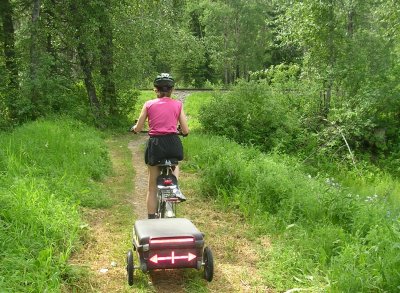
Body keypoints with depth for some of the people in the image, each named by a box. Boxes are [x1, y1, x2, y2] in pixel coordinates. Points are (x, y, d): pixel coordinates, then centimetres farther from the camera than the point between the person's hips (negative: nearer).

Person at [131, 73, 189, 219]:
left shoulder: (149, 104, 4)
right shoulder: (178, 104, 4)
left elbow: (137, 129, 6)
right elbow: (185, 131, 3)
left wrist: (134, 127, 30)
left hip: (155, 144, 0)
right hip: (173, 143, 0)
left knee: (152, 187, 13)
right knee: (175, 164, 36)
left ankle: (151, 221, 16)